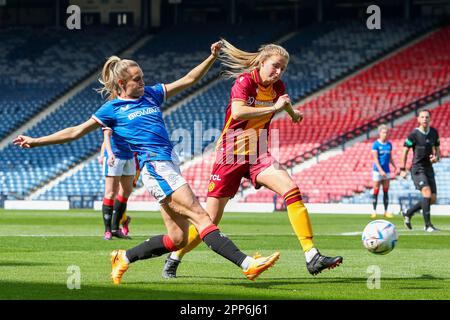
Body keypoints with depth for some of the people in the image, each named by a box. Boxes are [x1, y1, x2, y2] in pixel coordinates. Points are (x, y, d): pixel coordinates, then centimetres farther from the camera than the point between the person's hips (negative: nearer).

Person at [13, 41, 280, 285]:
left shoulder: (152, 94, 19)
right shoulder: (113, 109, 4)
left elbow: (189, 80, 22)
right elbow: (77, 131, 8)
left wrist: (212, 58, 10)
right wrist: (35, 142, 7)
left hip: (170, 164, 8)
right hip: (154, 166, -8)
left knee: (178, 238, 3)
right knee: (200, 215, -17)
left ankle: (124, 258, 19)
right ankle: (246, 264, -26)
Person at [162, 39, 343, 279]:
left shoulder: (278, 87, 5)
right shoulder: (245, 81, -14)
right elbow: (237, 112, -33)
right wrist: (273, 108, -29)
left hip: (258, 155, 5)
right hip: (231, 154, -5)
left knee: (291, 189, -22)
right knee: (210, 219, -3)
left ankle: (312, 257, -25)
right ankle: (174, 259, 22)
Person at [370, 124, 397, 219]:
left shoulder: (389, 144, 10)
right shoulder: (376, 144, -6)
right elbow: (375, 159, -12)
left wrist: (394, 166, 5)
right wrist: (380, 170, -20)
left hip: (386, 170, 5)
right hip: (377, 170, -5)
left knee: (386, 191, 5)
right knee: (376, 191, -2)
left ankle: (386, 211, 7)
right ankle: (374, 211, 3)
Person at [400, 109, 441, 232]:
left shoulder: (434, 133, 6)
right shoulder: (414, 134, -10)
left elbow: (437, 149, 16)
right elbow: (405, 151, -3)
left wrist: (436, 157, -7)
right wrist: (403, 169, -5)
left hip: (429, 169, 6)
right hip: (417, 169, -6)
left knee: (432, 199, 4)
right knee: (427, 193, -23)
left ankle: (408, 214, 24)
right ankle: (428, 225, -19)